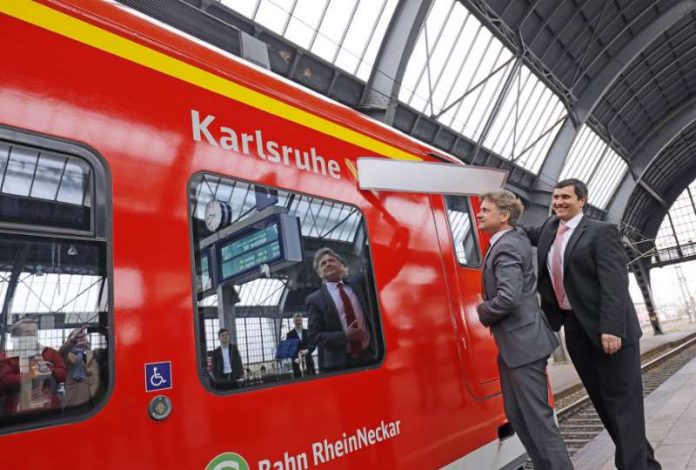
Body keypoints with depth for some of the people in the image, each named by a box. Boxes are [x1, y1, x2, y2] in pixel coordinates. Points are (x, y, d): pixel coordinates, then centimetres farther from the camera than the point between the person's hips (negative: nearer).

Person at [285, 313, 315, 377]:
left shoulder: (308, 332, 9)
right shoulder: (290, 334, 2)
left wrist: (307, 350, -16)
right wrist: (295, 359, -18)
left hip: (308, 361, 2)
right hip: (297, 362, -2)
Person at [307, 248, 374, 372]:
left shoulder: (357, 285, 8)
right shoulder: (315, 299, -1)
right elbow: (314, 336, -5)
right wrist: (344, 335, -15)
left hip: (369, 355, 3)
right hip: (338, 363, -3)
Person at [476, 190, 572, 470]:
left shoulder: (506, 247, -19)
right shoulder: (515, 238, 10)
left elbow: (508, 298, -28)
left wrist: (481, 311, -10)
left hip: (522, 342, -10)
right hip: (513, 343, 10)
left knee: (537, 415, 0)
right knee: (516, 414, 18)